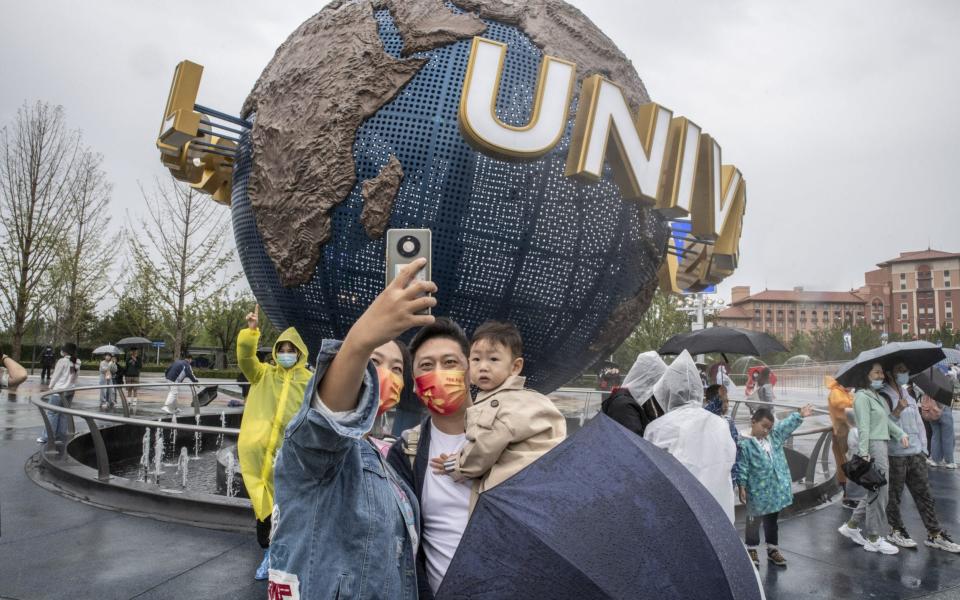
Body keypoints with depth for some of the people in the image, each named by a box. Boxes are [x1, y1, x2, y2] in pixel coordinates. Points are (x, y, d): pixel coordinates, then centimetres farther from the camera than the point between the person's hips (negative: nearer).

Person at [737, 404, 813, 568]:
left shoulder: (774, 436, 4)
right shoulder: (745, 444, -15)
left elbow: (787, 425, 9)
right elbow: (742, 467, -14)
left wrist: (800, 415, 1)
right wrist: (742, 487, -14)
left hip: (776, 490, 6)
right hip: (757, 492, -6)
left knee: (772, 521, 19)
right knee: (754, 522, 8)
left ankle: (772, 550, 32)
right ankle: (751, 551, 21)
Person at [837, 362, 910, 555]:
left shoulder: (879, 397, 17)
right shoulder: (862, 397, -12)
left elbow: (887, 420, 12)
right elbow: (864, 427, -17)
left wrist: (901, 434, -5)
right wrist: (864, 454, -20)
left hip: (883, 445, 9)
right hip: (873, 447, -9)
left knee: (876, 491, 14)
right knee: (879, 492, -3)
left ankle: (851, 526, 25)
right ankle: (874, 539, 8)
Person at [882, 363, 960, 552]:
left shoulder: (908, 393, 13)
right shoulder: (884, 396, -11)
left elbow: (917, 421, 19)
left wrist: (922, 447, 15)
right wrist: (897, 411, -29)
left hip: (915, 453, 8)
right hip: (895, 453, -7)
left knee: (924, 493, 11)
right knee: (894, 495, 4)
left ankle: (934, 534, 17)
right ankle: (896, 531, 18)